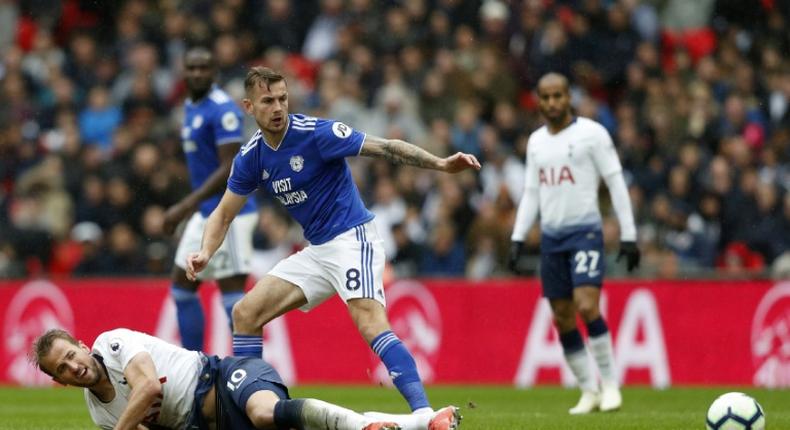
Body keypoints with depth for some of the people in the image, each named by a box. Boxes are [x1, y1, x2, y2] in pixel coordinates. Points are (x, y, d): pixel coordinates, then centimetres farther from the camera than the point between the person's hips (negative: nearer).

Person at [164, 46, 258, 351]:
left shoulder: (222, 109, -16)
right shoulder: (191, 107, 13)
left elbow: (229, 169, -22)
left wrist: (186, 206, -26)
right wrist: (190, 208, 20)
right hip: (205, 213, 10)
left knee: (233, 294, -10)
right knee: (182, 288, 13)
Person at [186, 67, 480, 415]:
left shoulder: (316, 133, -16)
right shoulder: (250, 157, 4)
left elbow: (385, 148, -19)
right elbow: (224, 214, 13)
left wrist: (441, 164, -32)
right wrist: (205, 253, -7)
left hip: (352, 238, -7)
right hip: (315, 252, 7)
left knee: (370, 321, -29)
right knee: (245, 313, 2)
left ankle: (424, 413, -37)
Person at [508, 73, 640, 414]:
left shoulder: (591, 133, -4)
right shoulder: (536, 141, 13)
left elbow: (616, 183, -4)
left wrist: (628, 235, -9)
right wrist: (518, 238, 9)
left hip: (585, 231, -6)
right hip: (550, 235, 6)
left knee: (586, 306, -21)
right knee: (562, 318, 3)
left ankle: (610, 383, -9)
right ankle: (589, 392, 12)